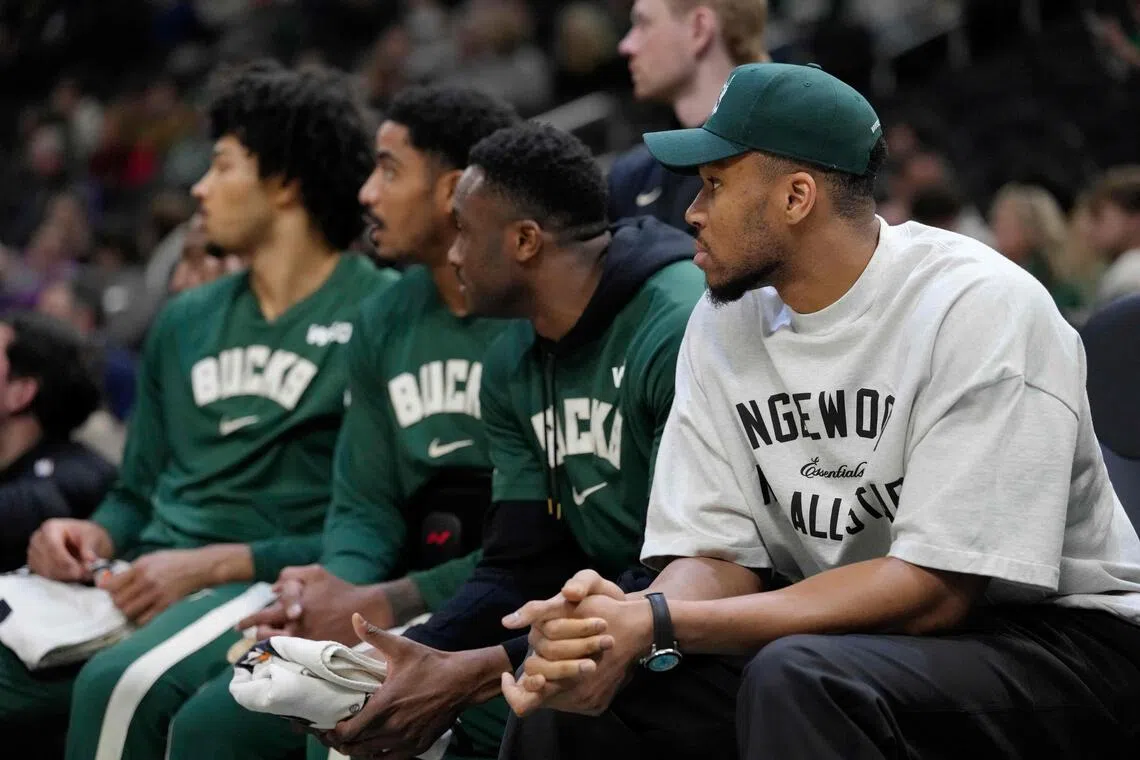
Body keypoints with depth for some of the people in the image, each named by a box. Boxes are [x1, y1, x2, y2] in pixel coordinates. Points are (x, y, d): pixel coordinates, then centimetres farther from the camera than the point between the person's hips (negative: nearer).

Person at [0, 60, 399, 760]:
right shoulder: (187, 322, 20)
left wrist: (213, 564, -15)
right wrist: (94, 537, 3)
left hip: (274, 587, -7)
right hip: (145, 575, 7)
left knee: (121, 685, -35)